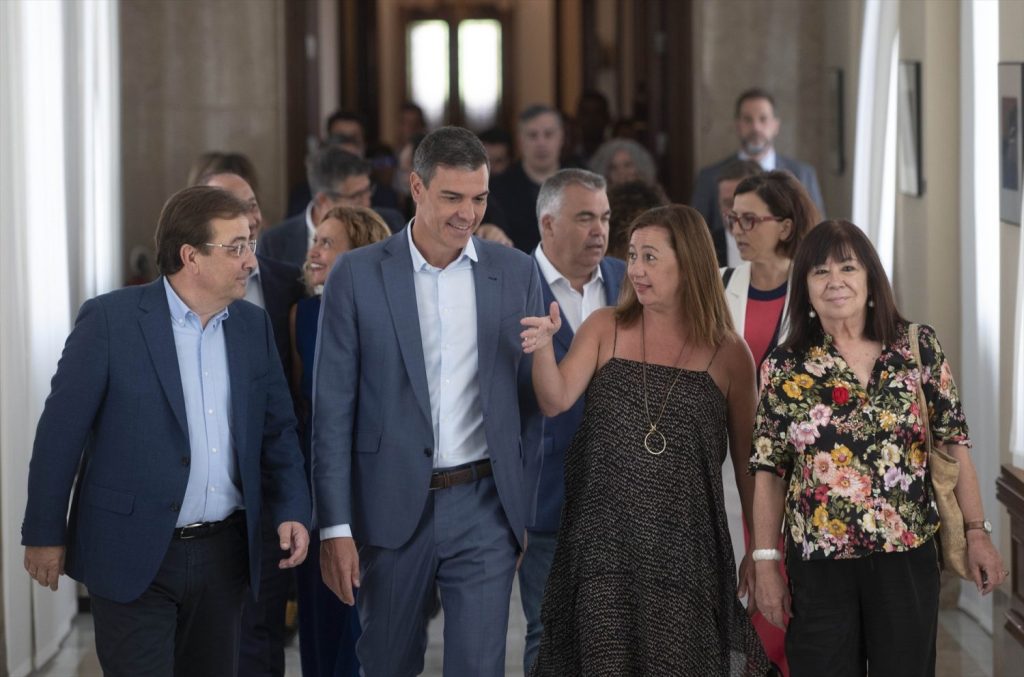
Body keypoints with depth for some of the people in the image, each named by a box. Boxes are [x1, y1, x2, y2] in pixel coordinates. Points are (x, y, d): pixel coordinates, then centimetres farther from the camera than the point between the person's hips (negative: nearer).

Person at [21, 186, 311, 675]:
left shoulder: (253, 326, 7)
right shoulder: (109, 319, -10)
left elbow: (277, 429, 13)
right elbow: (61, 430, -6)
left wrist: (291, 509, -2)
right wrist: (45, 533, -5)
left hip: (223, 555, 5)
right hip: (133, 555, -5)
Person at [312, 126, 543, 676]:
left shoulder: (516, 274, 3)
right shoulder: (357, 276, -3)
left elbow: (533, 399, 9)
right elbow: (333, 411, -3)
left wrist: (537, 512, 5)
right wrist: (334, 527, -8)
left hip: (484, 507, 1)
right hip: (392, 508, 0)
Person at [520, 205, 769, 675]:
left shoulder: (728, 354, 1)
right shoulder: (605, 329, 5)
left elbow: (746, 461, 7)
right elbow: (555, 401, -7)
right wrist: (543, 346, -26)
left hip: (684, 548, -1)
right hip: (604, 542, 1)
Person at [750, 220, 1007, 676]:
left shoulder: (919, 348, 0)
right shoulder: (784, 368, 0)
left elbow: (954, 444, 3)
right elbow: (769, 471, 2)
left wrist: (977, 533, -1)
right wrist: (765, 565, 0)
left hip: (907, 558, 0)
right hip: (818, 565, 0)